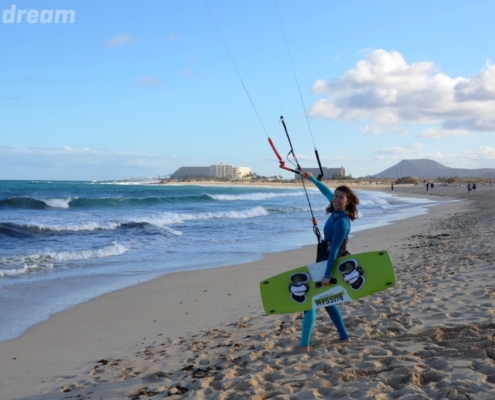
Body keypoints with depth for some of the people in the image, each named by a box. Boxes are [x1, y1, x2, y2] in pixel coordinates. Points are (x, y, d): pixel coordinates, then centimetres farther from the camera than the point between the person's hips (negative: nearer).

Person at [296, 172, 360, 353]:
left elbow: (334, 249, -27)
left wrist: (327, 275, -29)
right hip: (328, 261, 10)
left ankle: (304, 344, -10)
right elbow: (328, 192, 21)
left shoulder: (341, 221, -24)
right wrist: (312, 179, 29)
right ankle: (343, 336, 26)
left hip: (332, 263, -10)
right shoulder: (337, 212, 1)